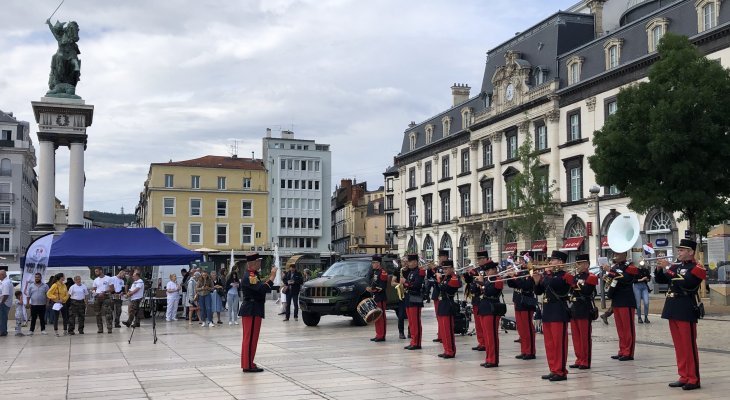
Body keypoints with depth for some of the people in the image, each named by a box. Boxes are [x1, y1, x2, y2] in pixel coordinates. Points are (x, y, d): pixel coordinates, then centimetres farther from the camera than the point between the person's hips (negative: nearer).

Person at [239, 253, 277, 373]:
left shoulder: (252, 275, 15)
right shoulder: (250, 277, -19)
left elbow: (260, 288, 15)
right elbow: (264, 288, -30)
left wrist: (270, 277, 7)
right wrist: (272, 276, -22)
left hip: (252, 310, 11)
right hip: (252, 311, -11)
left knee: (250, 338, 15)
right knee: (250, 337, -6)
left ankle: (247, 363, 22)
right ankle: (248, 365, -2)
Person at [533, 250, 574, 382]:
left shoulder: (565, 276, -8)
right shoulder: (548, 275, 14)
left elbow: (553, 283, -27)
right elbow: (538, 292, 14)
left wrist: (548, 274, -12)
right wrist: (537, 281, -2)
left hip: (559, 313, -8)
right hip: (547, 312, 8)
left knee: (559, 343, -5)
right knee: (549, 344, 10)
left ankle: (561, 372, 0)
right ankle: (553, 370, 18)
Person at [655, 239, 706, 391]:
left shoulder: (697, 268, -8)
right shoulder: (675, 266, 13)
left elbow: (685, 283, -23)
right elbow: (660, 280, 15)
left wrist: (669, 268, -22)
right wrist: (659, 268, -3)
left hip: (687, 310, -7)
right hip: (673, 310, 7)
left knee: (689, 346, -3)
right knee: (679, 346, 11)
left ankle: (694, 379, 4)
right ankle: (684, 377, 17)